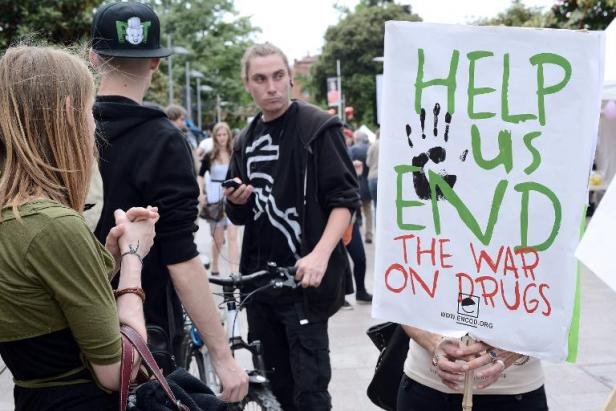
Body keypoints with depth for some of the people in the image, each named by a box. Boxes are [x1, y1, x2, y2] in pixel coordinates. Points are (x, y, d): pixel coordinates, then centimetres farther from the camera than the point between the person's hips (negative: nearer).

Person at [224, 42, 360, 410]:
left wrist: (320, 255, -26)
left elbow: (345, 199, -11)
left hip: (304, 279, -6)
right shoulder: (247, 141, 14)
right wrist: (237, 201, -4)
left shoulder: (319, 127, -5)